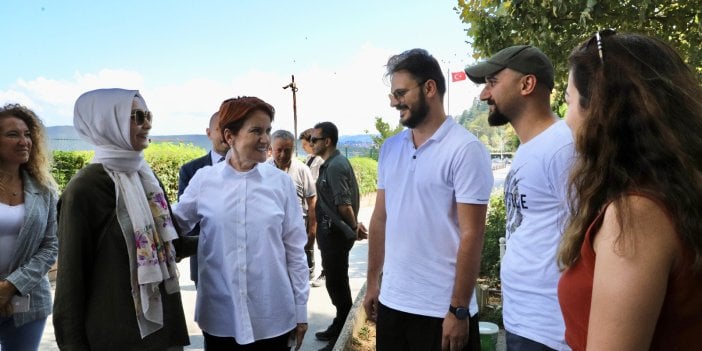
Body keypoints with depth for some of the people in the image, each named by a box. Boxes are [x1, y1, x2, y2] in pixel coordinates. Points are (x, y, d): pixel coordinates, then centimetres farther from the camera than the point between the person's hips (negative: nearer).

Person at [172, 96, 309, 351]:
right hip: (219, 315, 0)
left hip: (272, 315, 0)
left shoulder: (281, 182, -4)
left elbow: (295, 250, 1)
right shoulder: (203, 179, -3)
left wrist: (300, 309, 3)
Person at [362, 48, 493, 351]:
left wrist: (459, 310, -14)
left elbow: (471, 235, -14)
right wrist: (372, 282, 11)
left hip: (441, 310, -5)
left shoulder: (465, 149, -12)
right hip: (392, 302, 6)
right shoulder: (389, 149, 6)